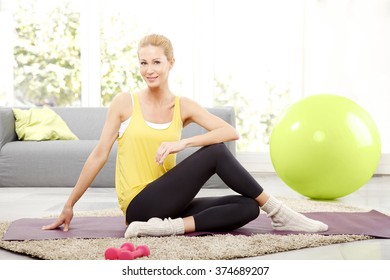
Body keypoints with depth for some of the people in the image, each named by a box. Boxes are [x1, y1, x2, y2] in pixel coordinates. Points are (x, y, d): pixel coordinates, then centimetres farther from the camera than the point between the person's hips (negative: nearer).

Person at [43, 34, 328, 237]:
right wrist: (69, 205, 4)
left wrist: (183, 142, -22)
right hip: (139, 206, -5)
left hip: (166, 204, 5)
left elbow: (231, 132, -7)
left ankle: (170, 226, -25)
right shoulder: (125, 102, -2)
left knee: (248, 207, -11)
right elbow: (99, 155, 2)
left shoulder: (183, 106, 6)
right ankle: (277, 212, -10)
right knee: (215, 152, -20)